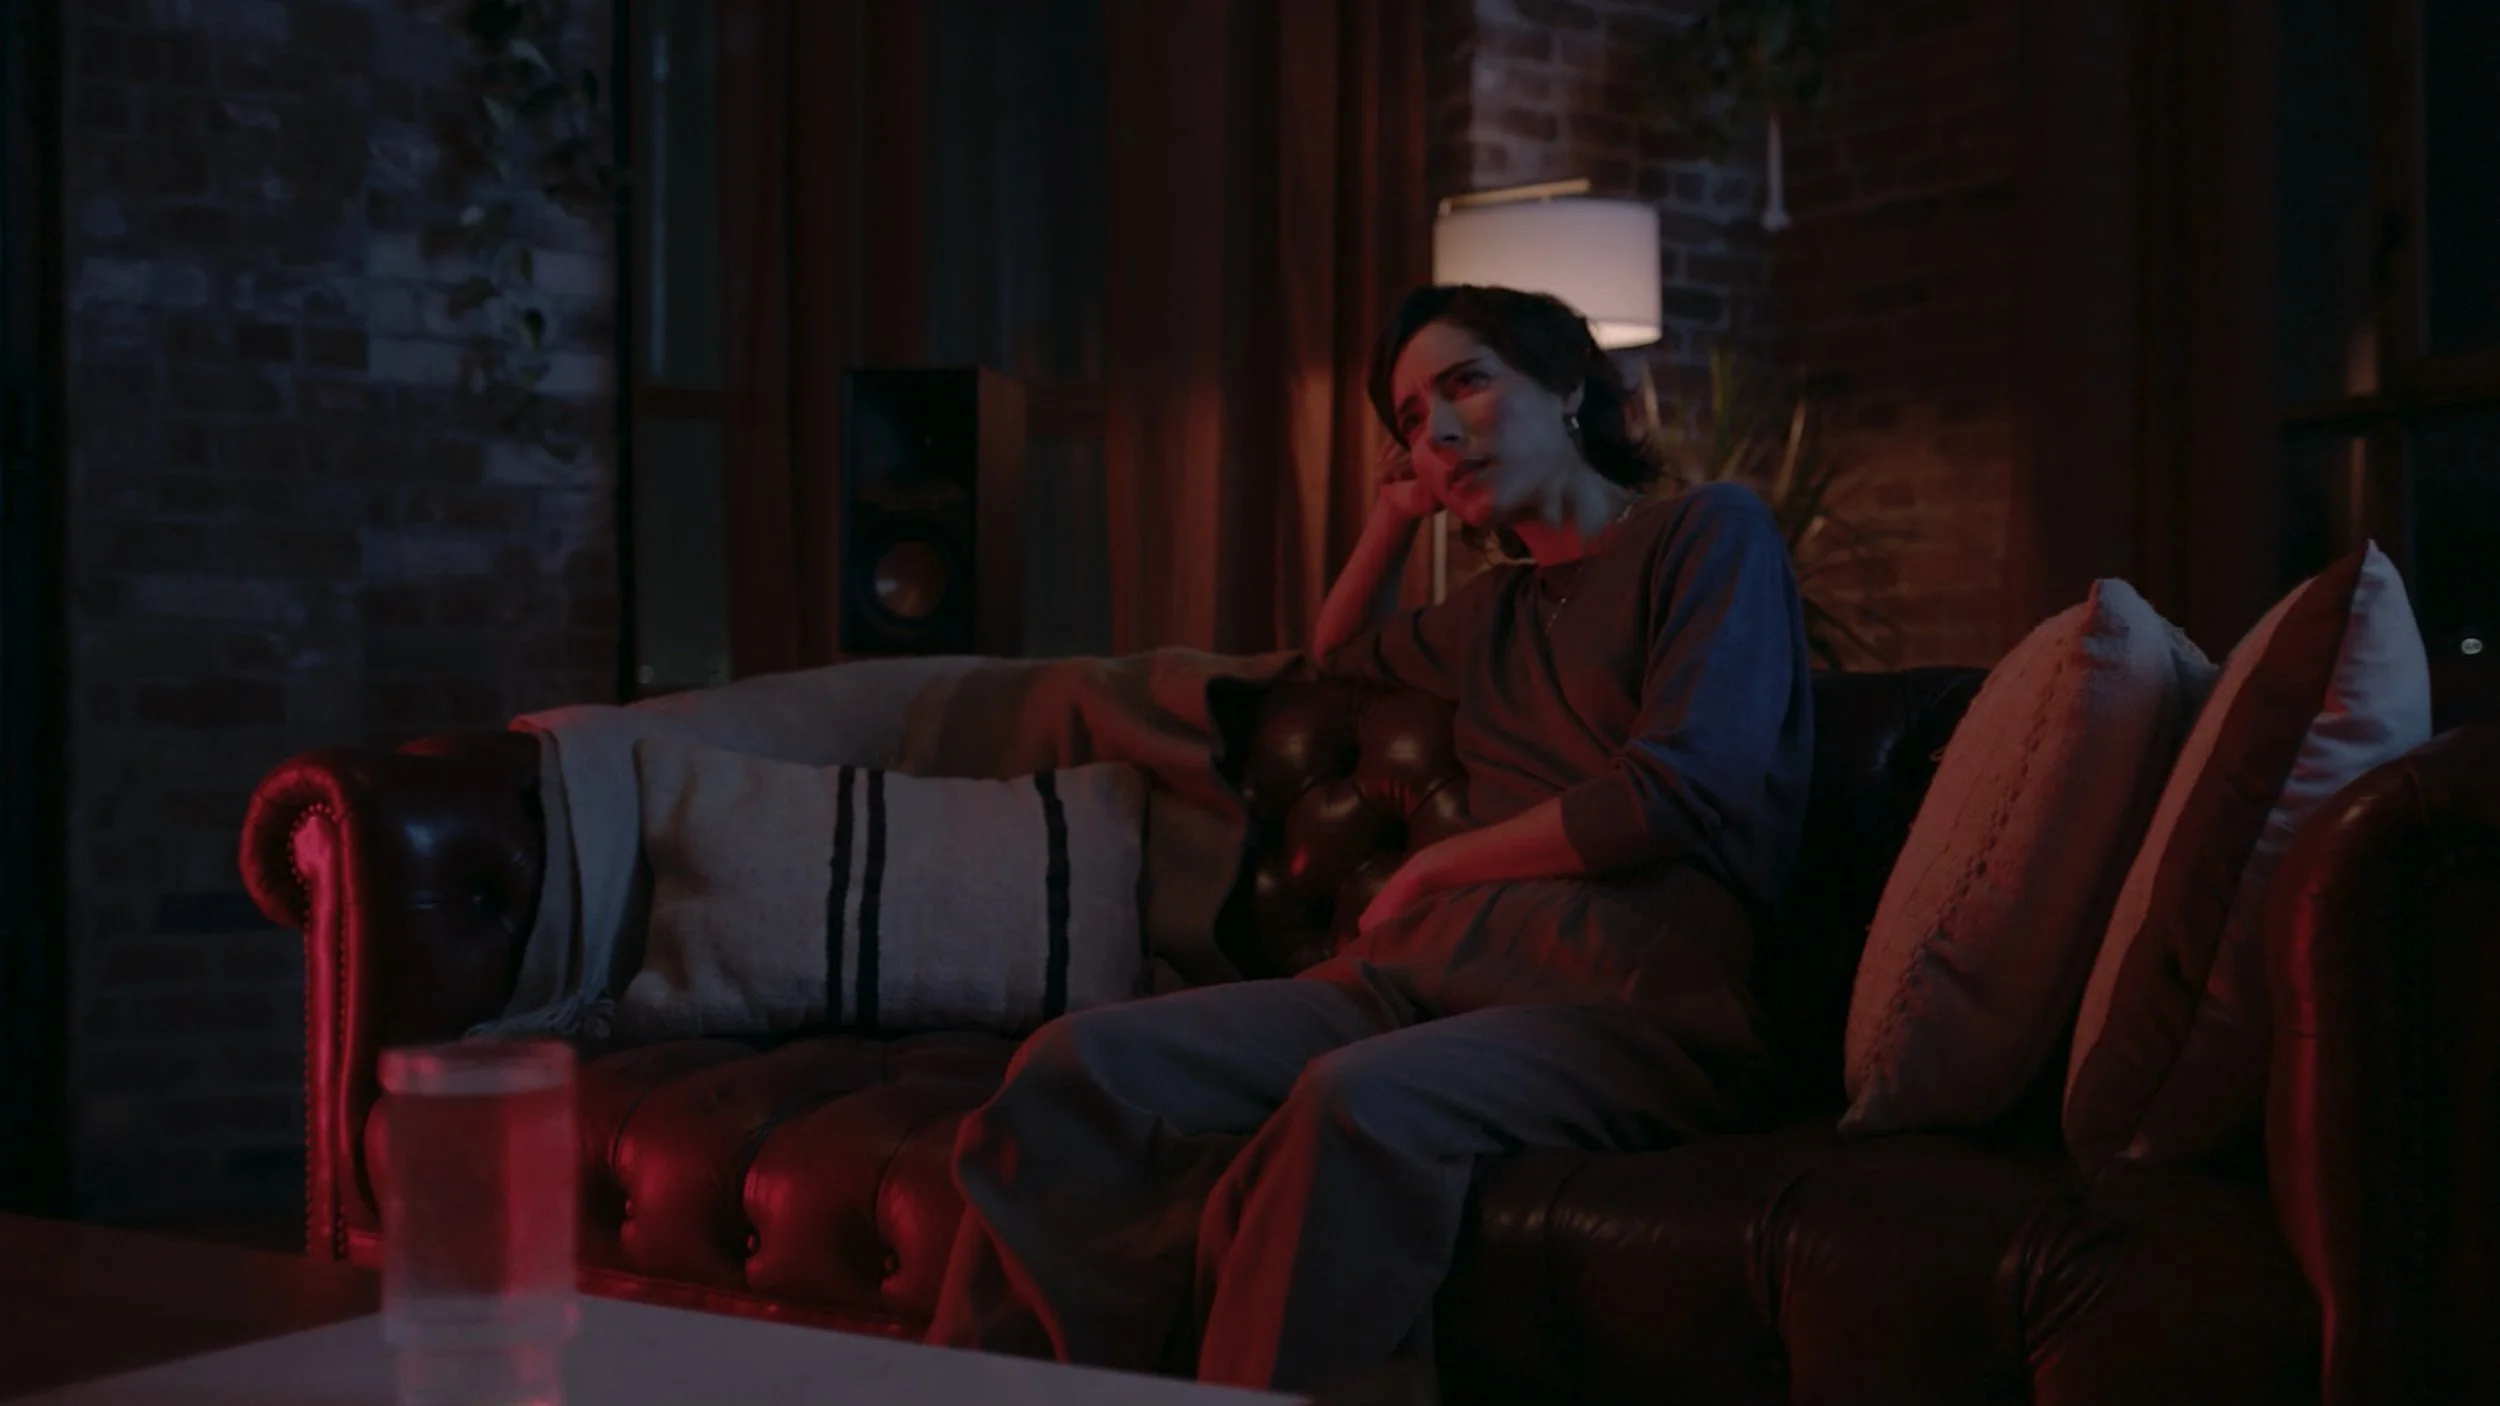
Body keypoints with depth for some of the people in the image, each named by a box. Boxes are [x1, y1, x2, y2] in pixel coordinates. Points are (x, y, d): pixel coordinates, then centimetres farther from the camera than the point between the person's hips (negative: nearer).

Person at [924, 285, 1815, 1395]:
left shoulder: (1711, 533, 7)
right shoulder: (1495, 609, 28)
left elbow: (1685, 794, -8)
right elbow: (1343, 652, 51)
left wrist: (1435, 869, 0)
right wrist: (1397, 512, 34)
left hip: (1628, 1011, -7)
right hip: (1431, 979, 7)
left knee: (1356, 1104, -39)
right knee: (1076, 1066, -16)